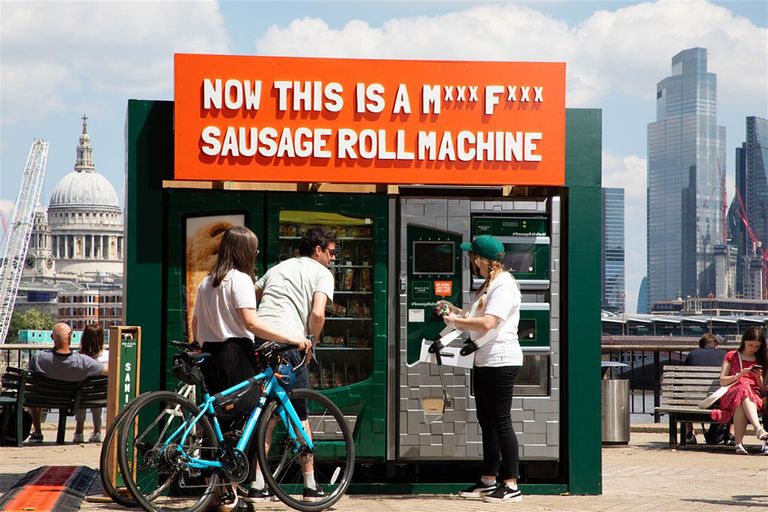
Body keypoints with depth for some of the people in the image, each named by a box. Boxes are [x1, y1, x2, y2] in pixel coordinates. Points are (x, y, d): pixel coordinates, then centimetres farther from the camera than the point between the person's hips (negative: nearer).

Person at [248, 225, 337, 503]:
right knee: (300, 415, 6)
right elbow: (317, 314, -8)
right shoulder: (322, 273, 7)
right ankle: (310, 486, 13)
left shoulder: (277, 268, 28)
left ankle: (257, 486, 6)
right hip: (288, 341, -5)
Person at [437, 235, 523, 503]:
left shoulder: (504, 286, -15)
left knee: (501, 422, -8)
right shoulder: (488, 285, 17)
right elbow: (477, 319, 22)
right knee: (487, 421, 14)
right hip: (484, 361, 10)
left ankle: (511, 485, -5)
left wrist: (455, 320, -14)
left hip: (501, 362, -10)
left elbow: (487, 323, -25)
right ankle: (489, 481, 21)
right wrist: (454, 310, 10)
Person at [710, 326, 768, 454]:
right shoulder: (731, 356, 21)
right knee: (743, 387, -42)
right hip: (731, 395, -1)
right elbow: (722, 381, 12)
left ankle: (739, 443, -57)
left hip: (754, 396, 1)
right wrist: (738, 375, -5)